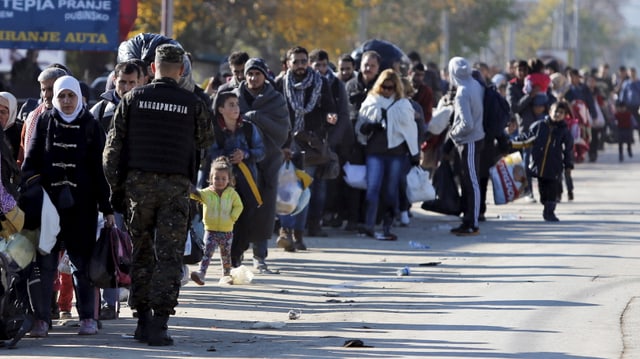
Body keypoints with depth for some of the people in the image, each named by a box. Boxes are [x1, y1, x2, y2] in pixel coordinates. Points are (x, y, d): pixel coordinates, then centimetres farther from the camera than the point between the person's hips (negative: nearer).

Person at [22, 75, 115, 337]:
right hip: (49, 199, 1)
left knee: (82, 259, 2)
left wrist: (107, 207, 0)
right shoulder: (44, 122, 7)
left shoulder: (90, 126, 5)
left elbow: (99, 168, 4)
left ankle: (88, 317, 9)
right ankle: (41, 318, 2)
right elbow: (31, 161, 7)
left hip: (81, 203, -1)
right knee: (45, 260, -1)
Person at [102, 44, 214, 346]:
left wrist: (116, 187, 8)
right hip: (175, 185, -2)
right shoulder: (192, 104, -1)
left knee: (142, 252, 13)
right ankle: (159, 322, -10)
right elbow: (205, 141, 15)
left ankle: (143, 319, 14)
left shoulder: (134, 98, 2)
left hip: (138, 184, 2)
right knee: (169, 256, -1)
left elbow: (113, 146, 2)